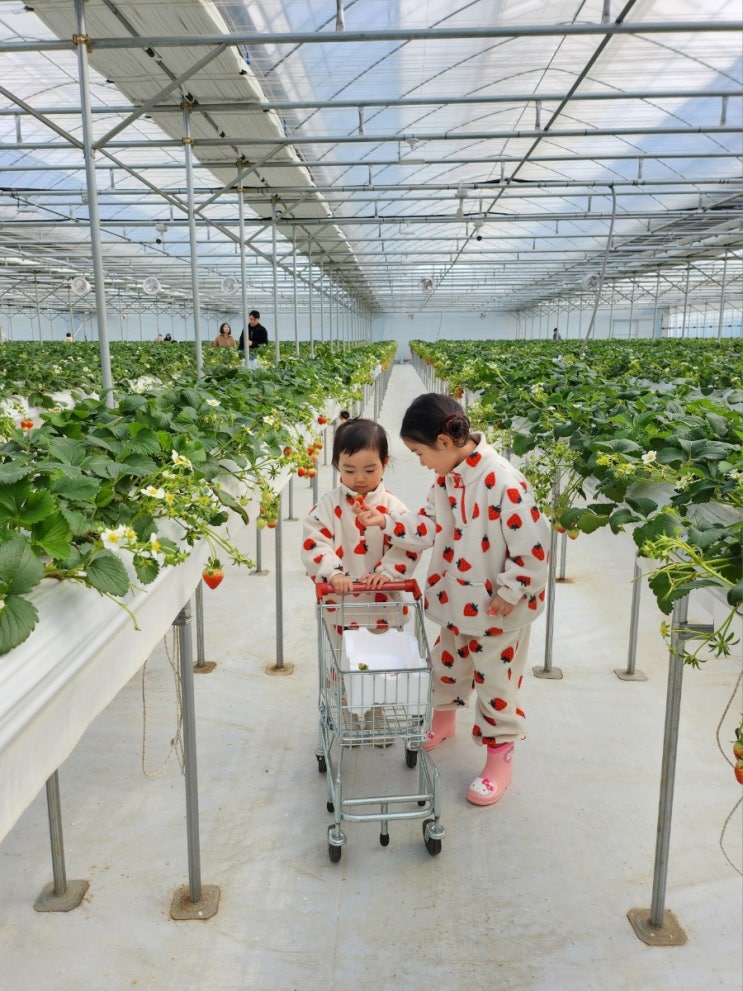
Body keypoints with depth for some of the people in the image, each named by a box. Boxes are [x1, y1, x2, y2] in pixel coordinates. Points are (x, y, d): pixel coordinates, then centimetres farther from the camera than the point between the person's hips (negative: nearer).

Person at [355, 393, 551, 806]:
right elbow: (431, 526, 4)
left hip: (497, 607, -8)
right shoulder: (449, 477, -2)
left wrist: (510, 592, -19)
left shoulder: (503, 482, -29)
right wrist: (386, 521, -6)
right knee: (447, 661, 25)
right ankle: (444, 719, 51)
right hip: (457, 597, 8)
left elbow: (533, 543, -26)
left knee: (493, 679, 8)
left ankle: (500, 756, 29)